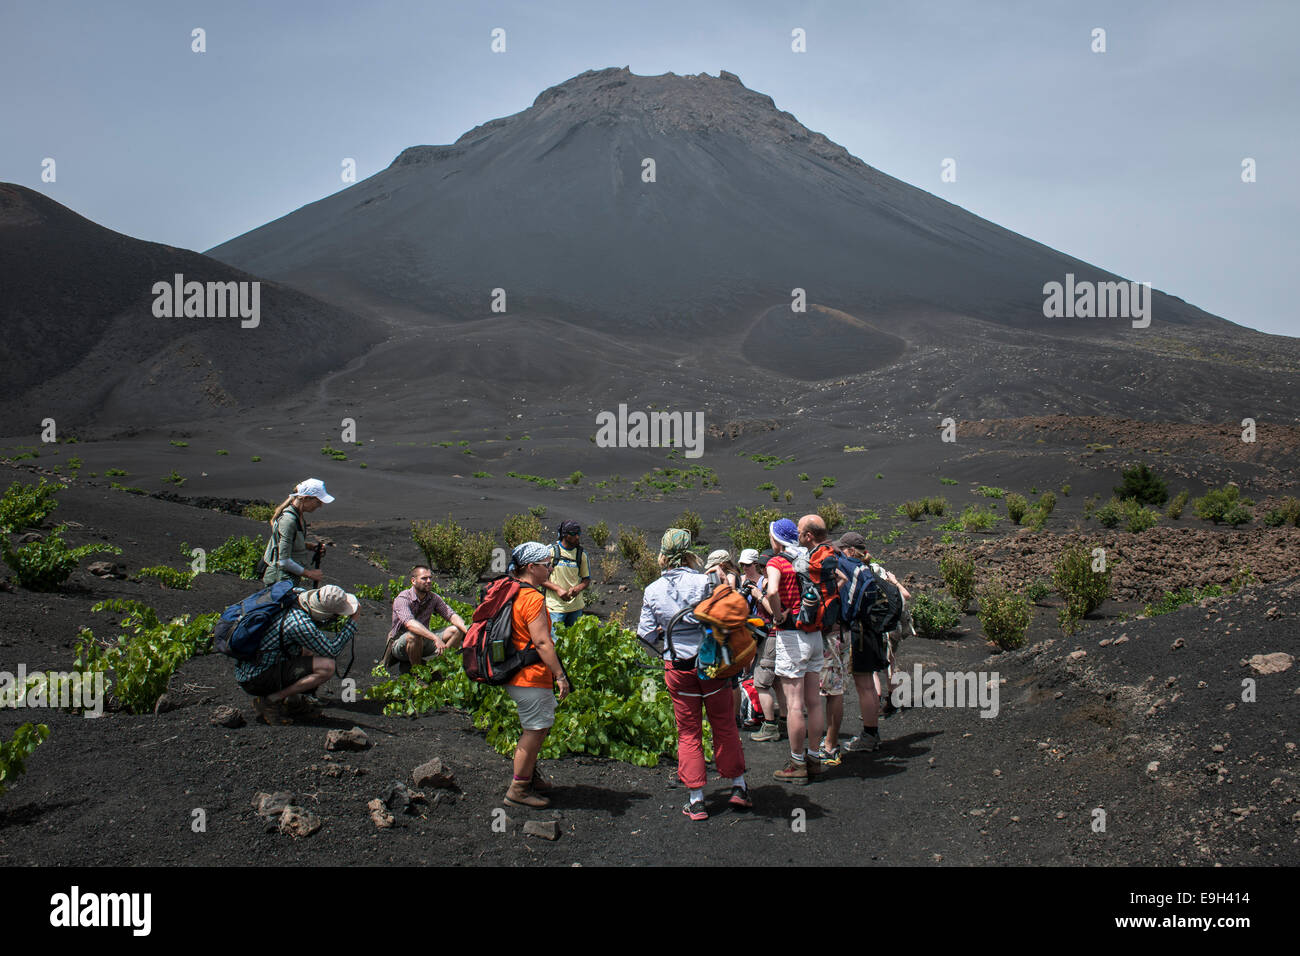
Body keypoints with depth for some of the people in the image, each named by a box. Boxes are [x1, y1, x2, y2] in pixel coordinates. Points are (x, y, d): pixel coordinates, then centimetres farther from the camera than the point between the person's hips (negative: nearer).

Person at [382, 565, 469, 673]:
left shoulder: (433, 598, 0)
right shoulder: (402, 599, -21)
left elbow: (451, 615, -8)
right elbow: (410, 623, -37)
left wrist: (467, 630, -29)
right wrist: (435, 638, -48)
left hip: (424, 641, 6)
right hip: (400, 643, -6)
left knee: (456, 630, -10)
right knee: (414, 635, -39)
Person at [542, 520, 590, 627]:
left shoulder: (581, 554, 7)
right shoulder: (550, 551, -3)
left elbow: (587, 579, 13)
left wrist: (578, 588, -10)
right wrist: (558, 589, -16)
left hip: (576, 606, 3)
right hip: (555, 606, -3)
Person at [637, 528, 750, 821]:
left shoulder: (653, 591, -2)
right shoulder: (705, 582, -10)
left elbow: (646, 635, 2)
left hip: (677, 668, 1)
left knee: (688, 733, 10)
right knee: (725, 725, 15)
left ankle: (696, 800, 11)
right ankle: (738, 787, 23)